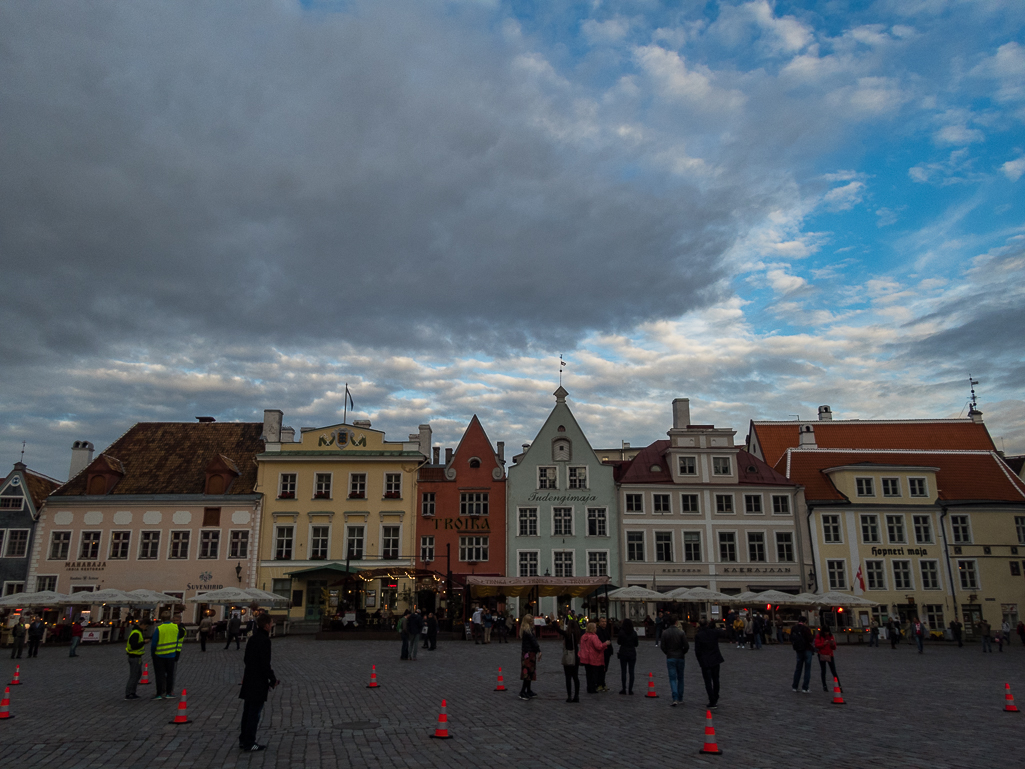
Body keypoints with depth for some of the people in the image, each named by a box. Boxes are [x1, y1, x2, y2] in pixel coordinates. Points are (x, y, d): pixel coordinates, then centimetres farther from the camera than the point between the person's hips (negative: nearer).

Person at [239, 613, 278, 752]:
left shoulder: (252, 639, 10)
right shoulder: (264, 640, -18)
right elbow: (265, 663, -21)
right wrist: (273, 679, -9)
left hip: (249, 680, 9)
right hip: (258, 683, -9)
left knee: (248, 712, 16)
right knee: (254, 713, -1)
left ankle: (243, 740, 23)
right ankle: (249, 743, 5)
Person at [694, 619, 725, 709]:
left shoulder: (698, 636, -13)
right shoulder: (714, 632, -4)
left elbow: (697, 650, -12)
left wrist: (700, 660, 2)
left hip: (705, 662, -4)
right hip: (716, 660, 4)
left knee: (708, 682, 4)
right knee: (715, 680, 18)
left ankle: (712, 702, 3)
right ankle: (716, 699, 28)